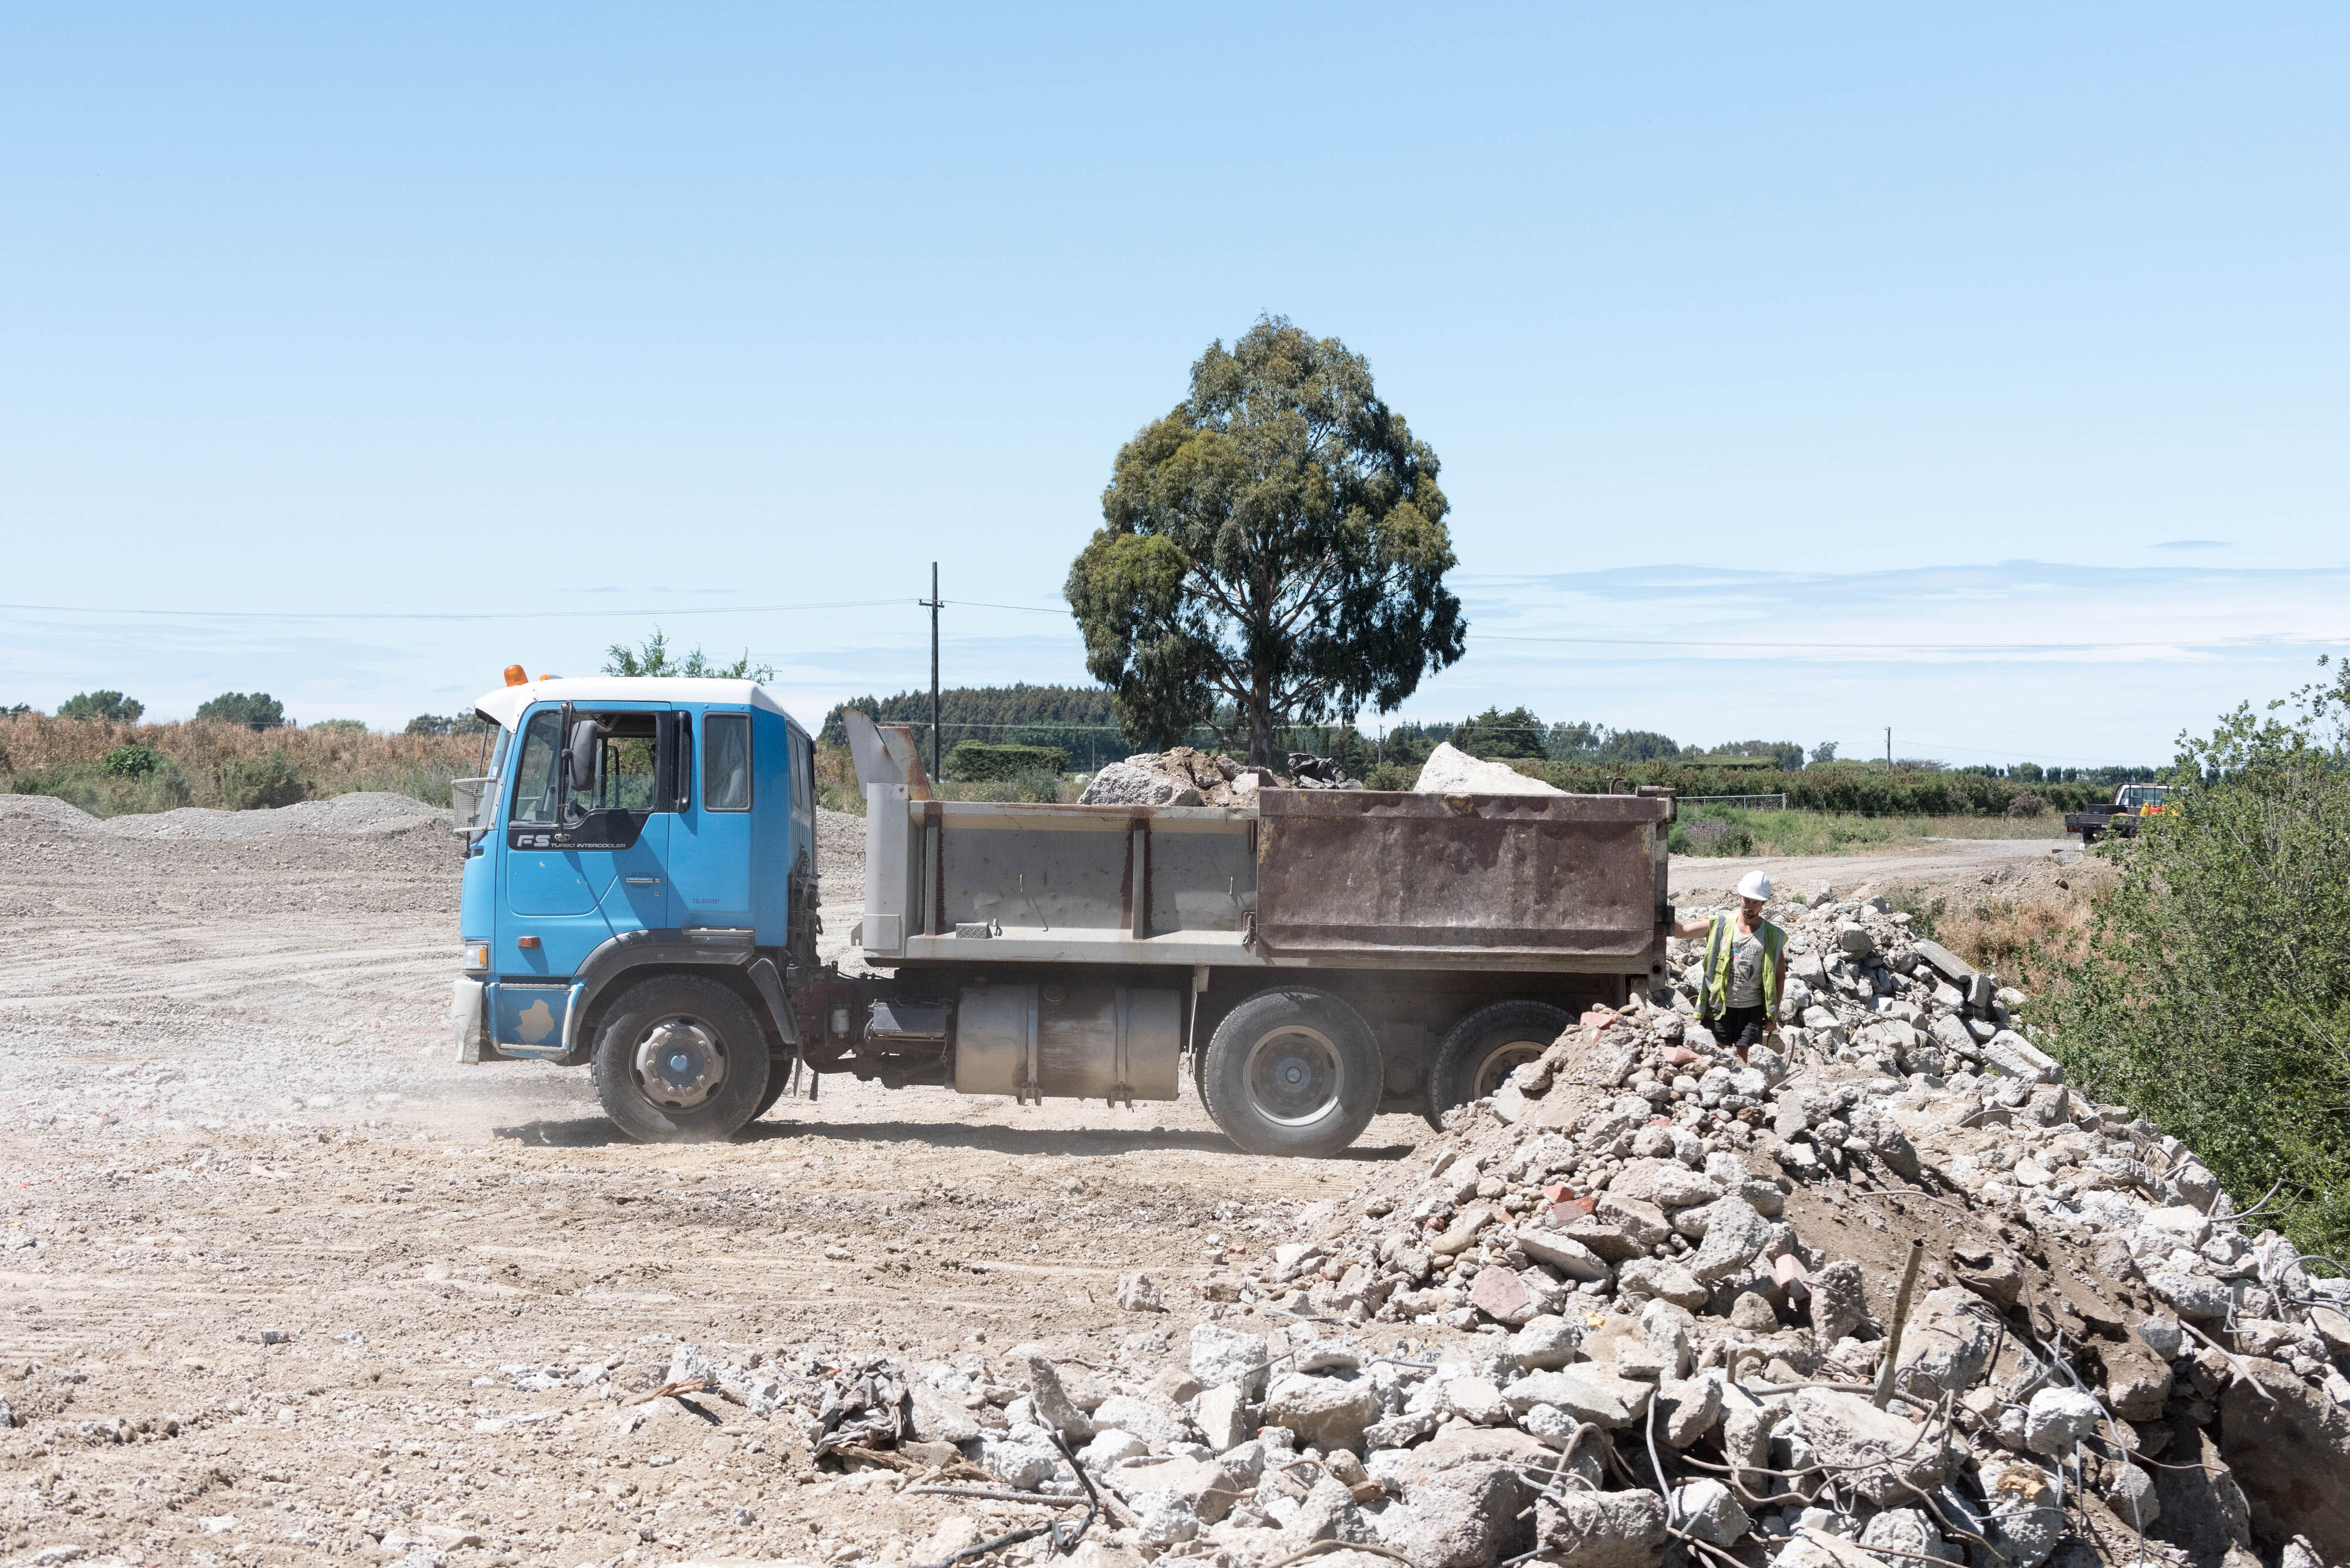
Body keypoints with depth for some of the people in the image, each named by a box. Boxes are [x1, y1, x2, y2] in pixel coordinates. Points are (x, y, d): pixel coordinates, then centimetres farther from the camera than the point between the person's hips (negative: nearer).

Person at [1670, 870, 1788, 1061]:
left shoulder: (1773, 937, 5)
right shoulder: (1719, 926, 3)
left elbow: (1780, 975, 10)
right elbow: (1681, 929, -4)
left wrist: (1773, 1014, 6)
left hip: (1752, 1009, 0)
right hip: (1719, 1008, 0)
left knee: (1743, 1061, -3)